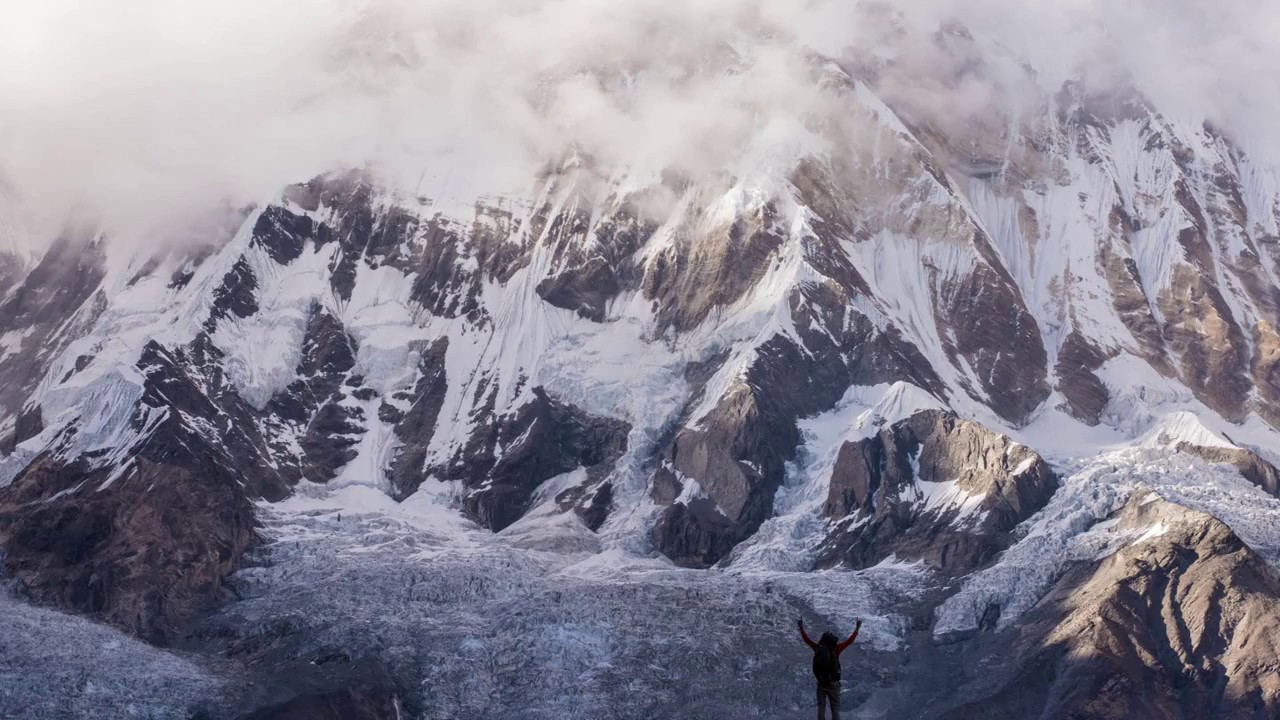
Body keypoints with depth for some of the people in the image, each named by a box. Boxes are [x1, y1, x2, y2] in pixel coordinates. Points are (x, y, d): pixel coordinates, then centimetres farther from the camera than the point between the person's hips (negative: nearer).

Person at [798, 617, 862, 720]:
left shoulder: (817, 648, -5)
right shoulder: (835, 649, -12)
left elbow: (807, 640, 8)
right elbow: (850, 641, -7)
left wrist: (801, 628, 19)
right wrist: (857, 628, 0)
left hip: (821, 683, 3)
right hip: (833, 684, -3)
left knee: (821, 707, 6)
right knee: (835, 708, 0)